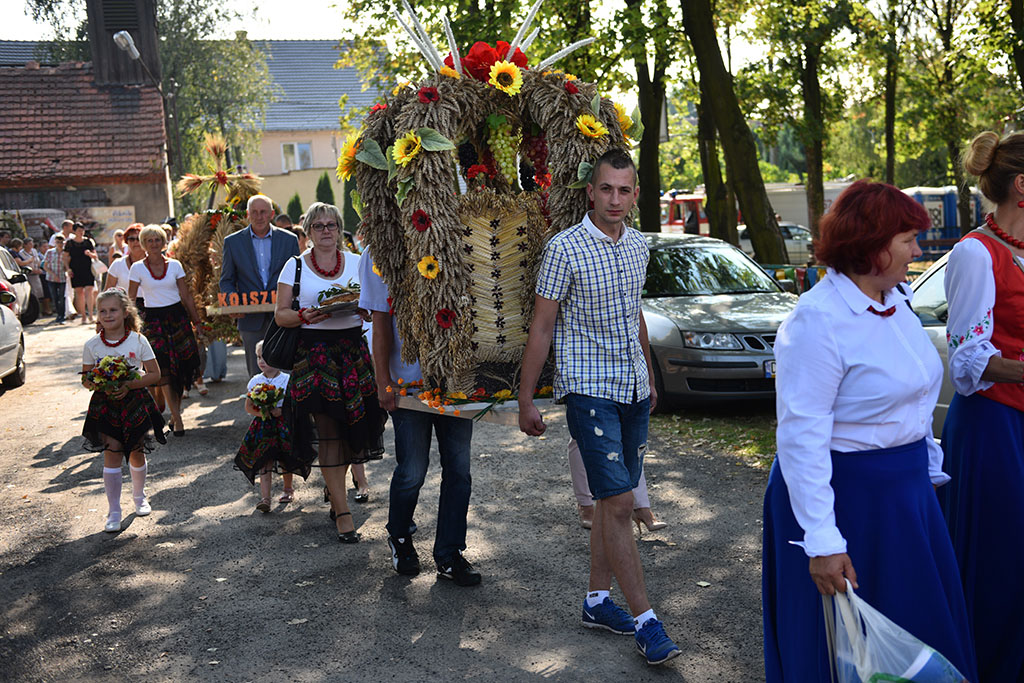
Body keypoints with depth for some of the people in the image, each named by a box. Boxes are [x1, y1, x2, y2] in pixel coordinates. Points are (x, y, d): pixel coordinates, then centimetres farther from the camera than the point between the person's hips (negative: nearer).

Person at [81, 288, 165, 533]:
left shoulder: (138, 341, -7)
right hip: (105, 405, 0)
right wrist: (99, 385, -16)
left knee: (136, 454, 10)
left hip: (134, 403, 0)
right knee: (112, 454, -6)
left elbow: (154, 373, -4)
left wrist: (128, 385, -17)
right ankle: (113, 512, 4)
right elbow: (85, 377, 5)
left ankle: (139, 496, 38)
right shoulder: (92, 345, -2)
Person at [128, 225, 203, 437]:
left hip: (178, 316, 2)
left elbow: (186, 295, 8)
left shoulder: (174, 265, 5)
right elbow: (130, 299, 3)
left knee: (181, 366, 1)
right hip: (153, 319, -2)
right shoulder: (137, 268, 0)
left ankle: (175, 413, 15)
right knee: (163, 368, -9)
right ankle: (177, 419, -7)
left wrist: (197, 321, 7)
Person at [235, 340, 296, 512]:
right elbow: (248, 406, 8)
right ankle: (265, 498, -14)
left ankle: (288, 488, 35)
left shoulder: (287, 380, -5)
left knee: (286, 460, 11)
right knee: (264, 461, -9)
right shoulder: (255, 381, 4)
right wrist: (260, 412, -11)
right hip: (263, 427, 1)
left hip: (284, 425, -1)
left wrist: (282, 411, -20)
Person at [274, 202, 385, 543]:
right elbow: (281, 315, 2)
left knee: (351, 429, 5)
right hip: (314, 353, -3)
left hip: (353, 351, 3)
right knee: (328, 433, -5)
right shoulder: (295, 266, 4)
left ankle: (334, 496, 26)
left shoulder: (356, 262, 10)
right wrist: (305, 316, -18)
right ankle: (343, 513, -2)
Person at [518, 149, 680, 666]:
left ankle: (597, 600, 23)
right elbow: (542, 327, -8)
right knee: (617, 503, -9)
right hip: (589, 390, -6)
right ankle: (645, 620, -2)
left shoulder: (638, 247, 9)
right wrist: (525, 401, -8)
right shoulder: (564, 249, -10)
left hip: (633, 390, 7)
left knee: (613, 500, 11)